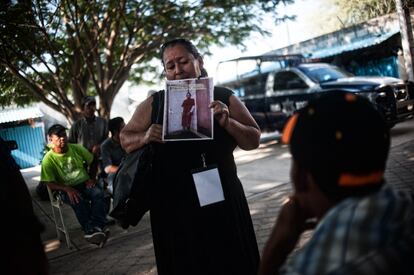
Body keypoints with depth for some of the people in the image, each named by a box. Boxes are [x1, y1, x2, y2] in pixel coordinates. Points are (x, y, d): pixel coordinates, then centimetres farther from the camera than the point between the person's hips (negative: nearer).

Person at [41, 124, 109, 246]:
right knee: (78, 201, -36)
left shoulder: (77, 148, 2)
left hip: (84, 184, 3)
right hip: (66, 189, -3)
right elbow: (50, 183, -9)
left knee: (98, 193, -29)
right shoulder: (48, 159, -7)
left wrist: (91, 178, 0)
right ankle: (89, 231, -35)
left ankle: (97, 226, -39)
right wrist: (68, 189, -24)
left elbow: (92, 162, 16)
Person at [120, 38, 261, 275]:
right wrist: (146, 137, -13)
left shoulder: (224, 98, 1)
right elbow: (125, 139, 9)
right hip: (174, 208, 0)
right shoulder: (153, 104, 2)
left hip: (222, 202, 1)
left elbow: (254, 140, 2)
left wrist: (227, 123, -16)